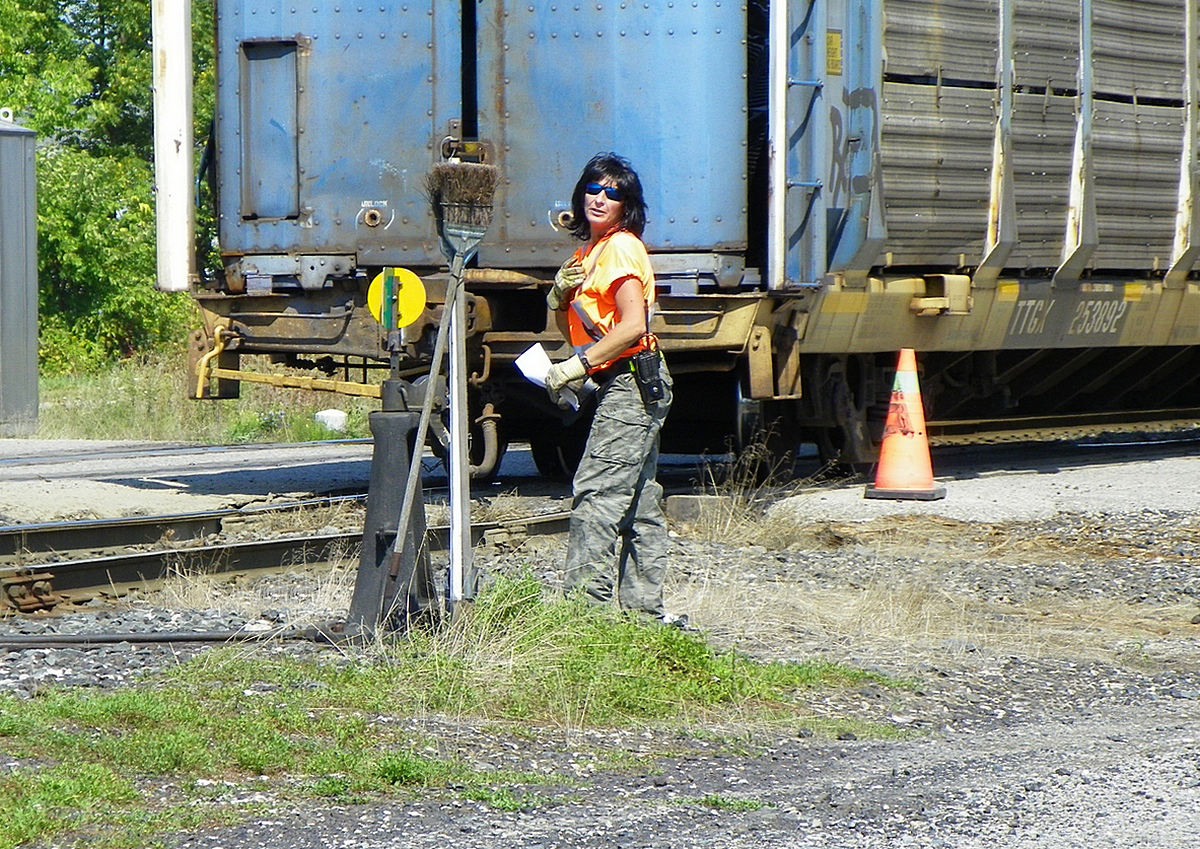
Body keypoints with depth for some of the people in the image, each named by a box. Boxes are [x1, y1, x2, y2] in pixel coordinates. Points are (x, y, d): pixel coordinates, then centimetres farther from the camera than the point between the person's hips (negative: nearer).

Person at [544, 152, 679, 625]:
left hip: (631, 383, -10)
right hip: (625, 388, 10)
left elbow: (633, 326, -23)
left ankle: (586, 598, -18)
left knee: (596, 493, -15)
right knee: (638, 500, 11)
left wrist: (575, 367, -21)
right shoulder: (588, 252, 18)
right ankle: (645, 607, 14)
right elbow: (573, 330, 22)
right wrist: (560, 296, 2)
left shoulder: (622, 248, -12)